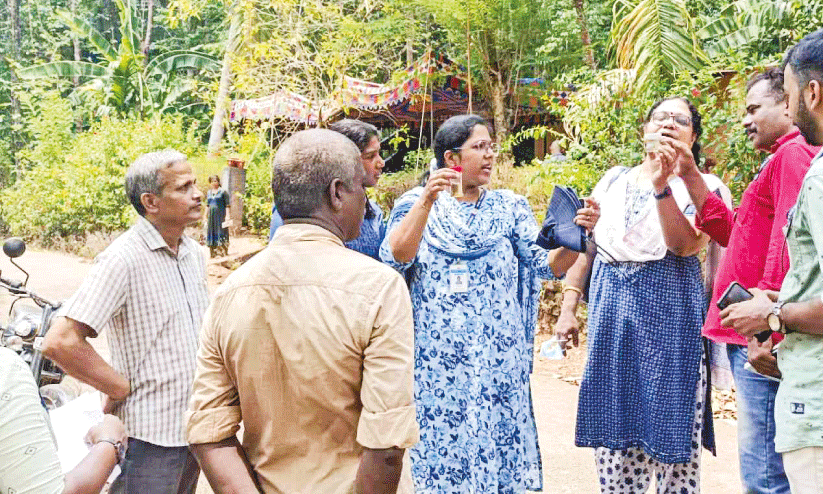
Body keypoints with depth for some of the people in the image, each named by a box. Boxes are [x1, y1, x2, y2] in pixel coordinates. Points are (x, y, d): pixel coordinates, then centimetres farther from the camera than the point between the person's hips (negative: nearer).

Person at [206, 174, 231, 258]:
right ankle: (214, 252, 8)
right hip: (211, 216, 6)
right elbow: (207, 205, 19)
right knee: (212, 232, 4)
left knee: (221, 232, -6)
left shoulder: (223, 192, -2)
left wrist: (227, 215, -13)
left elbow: (227, 205, -5)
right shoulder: (209, 193, 15)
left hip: (221, 215, -6)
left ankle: (223, 251, -3)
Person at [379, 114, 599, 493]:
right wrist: (427, 201, -23)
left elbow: (548, 265, 1)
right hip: (438, 359, -2)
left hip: (498, 361, 2)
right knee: (441, 439, 2)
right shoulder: (417, 203, 2)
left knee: (498, 436, 5)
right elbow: (395, 258, -14)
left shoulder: (509, 207, 9)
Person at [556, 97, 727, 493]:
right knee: (613, 427, 5)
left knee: (670, 420, -2)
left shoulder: (702, 186, 4)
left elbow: (684, 244, -14)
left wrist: (661, 186, -21)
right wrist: (568, 307, 7)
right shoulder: (614, 180, 16)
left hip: (669, 311, -3)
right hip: (610, 311, 4)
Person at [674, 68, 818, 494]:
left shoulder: (795, 154, -10)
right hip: (757, 342, 11)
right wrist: (690, 176, 18)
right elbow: (733, 232, 25)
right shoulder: (784, 158, 24)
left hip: (765, 348, -11)